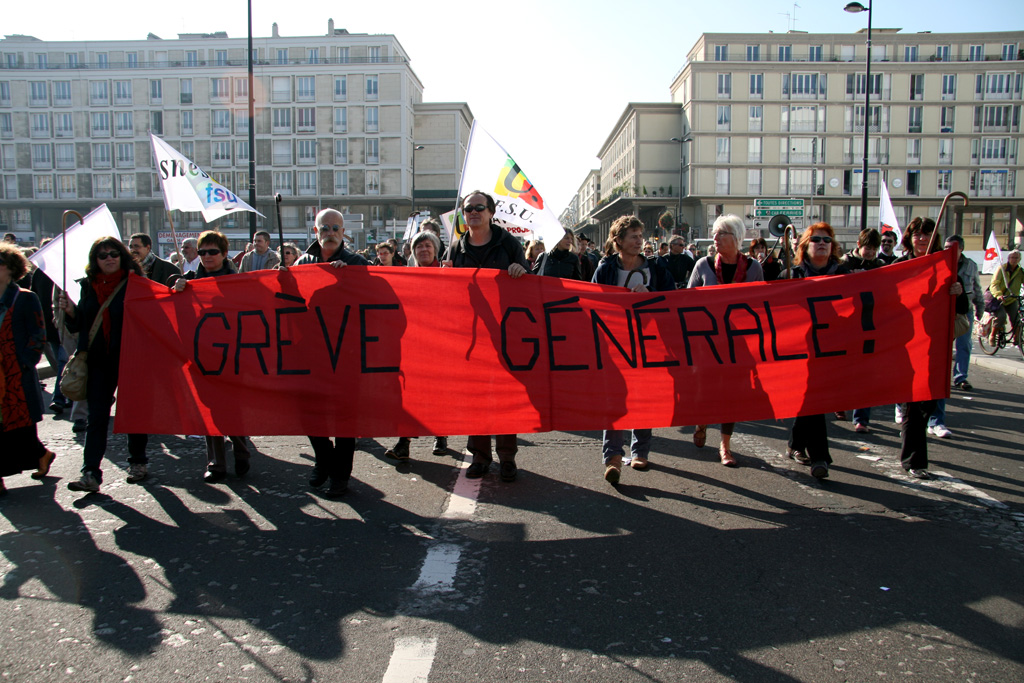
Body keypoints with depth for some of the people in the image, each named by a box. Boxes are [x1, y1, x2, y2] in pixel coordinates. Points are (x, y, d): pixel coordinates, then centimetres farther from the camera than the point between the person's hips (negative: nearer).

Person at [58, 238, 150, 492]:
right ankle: (91, 473, -1)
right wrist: (70, 311, -6)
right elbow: (78, 325, 14)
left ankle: (138, 462, 24)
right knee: (96, 416, 0)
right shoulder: (88, 286, 10)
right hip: (99, 360, 3)